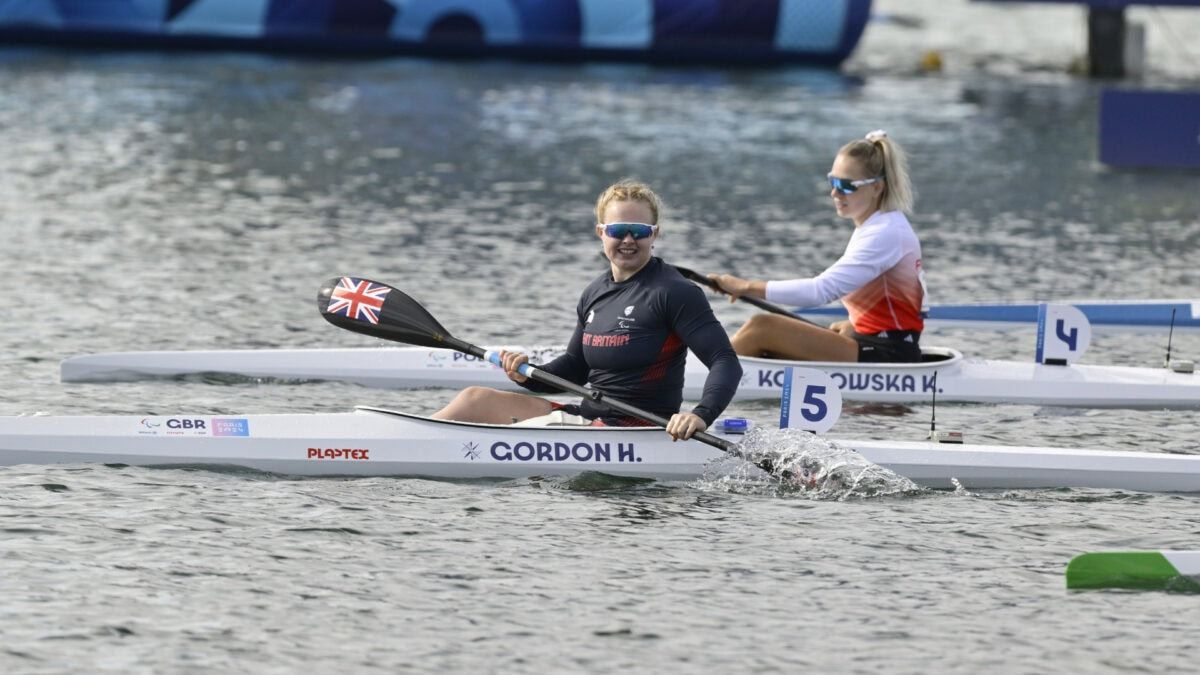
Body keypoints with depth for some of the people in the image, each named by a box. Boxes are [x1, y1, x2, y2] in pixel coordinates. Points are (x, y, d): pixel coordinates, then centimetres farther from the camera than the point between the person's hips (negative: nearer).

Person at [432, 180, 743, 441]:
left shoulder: (674, 293, -11)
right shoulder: (595, 294, 13)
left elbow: (726, 362, -16)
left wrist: (701, 415, -33)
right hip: (589, 416, 8)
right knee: (476, 399, 2)